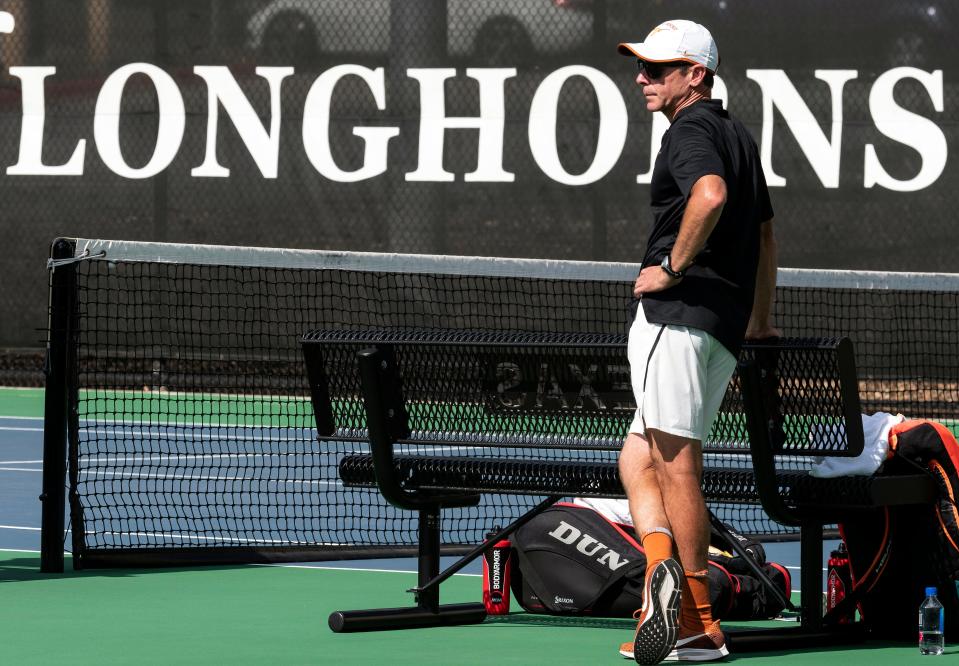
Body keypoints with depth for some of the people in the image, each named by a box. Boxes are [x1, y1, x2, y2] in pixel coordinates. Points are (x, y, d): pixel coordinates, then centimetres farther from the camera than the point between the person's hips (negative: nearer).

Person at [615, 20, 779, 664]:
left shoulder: (690, 129, -9)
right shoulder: (739, 135, 21)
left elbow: (710, 195, -31)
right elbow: (765, 233, 30)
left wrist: (674, 267, -19)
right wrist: (760, 321, 37)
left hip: (678, 314, -10)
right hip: (723, 329, 10)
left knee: (676, 465, -6)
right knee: (638, 458, 13)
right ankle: (662, 561, -5)